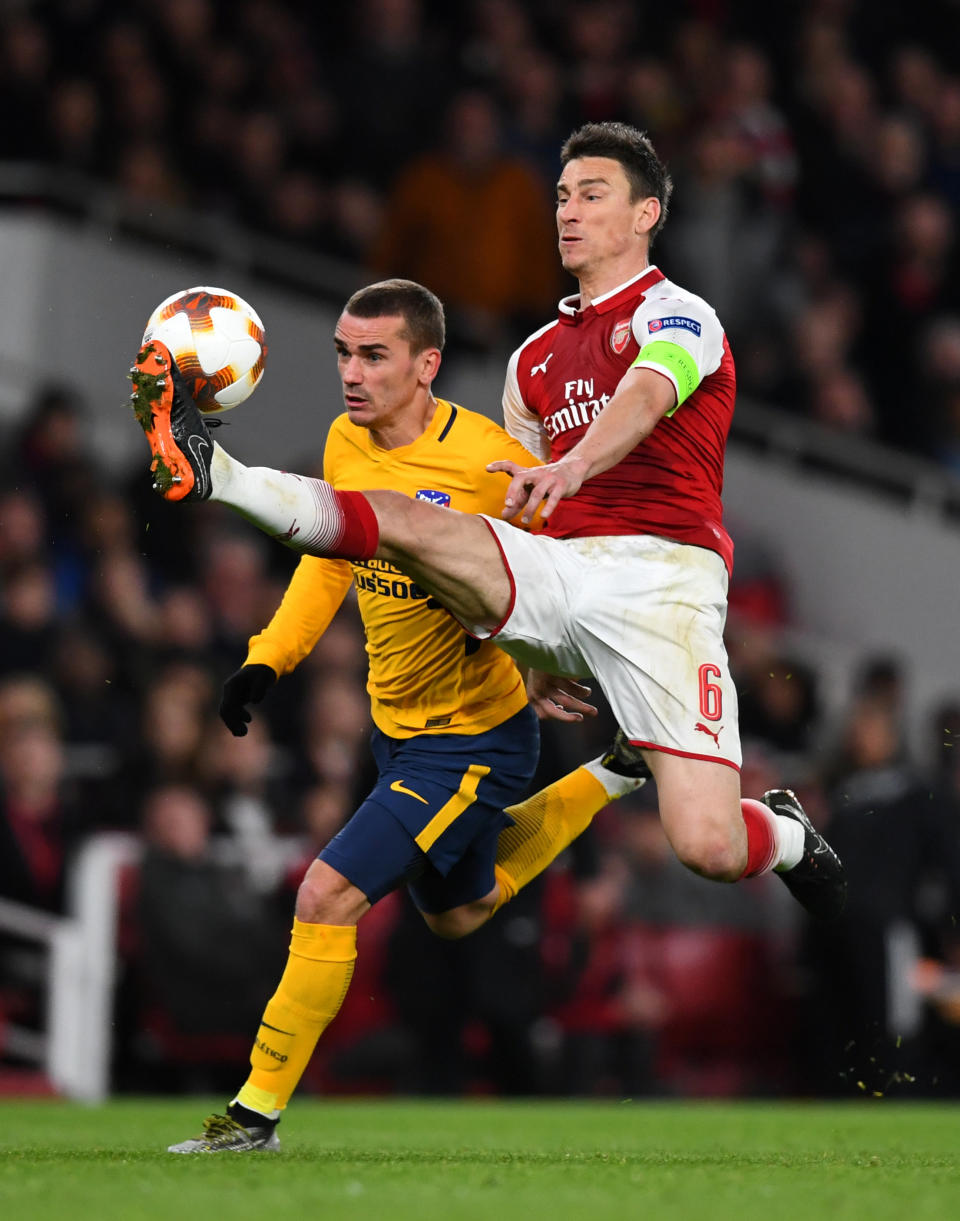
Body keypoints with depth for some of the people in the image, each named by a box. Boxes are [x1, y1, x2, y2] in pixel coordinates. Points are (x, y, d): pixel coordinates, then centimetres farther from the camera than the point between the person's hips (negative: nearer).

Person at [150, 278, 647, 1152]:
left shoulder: (488, 464, -24)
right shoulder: (346, 445, -4)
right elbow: (331, 558, 13)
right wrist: (268, 659, 4)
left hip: (475, 738, -8)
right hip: (399, 726, 8)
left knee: (327, 897, -16)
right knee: (457, 914, 27)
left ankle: (259, 1111, -3)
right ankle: (610, 777, 42)